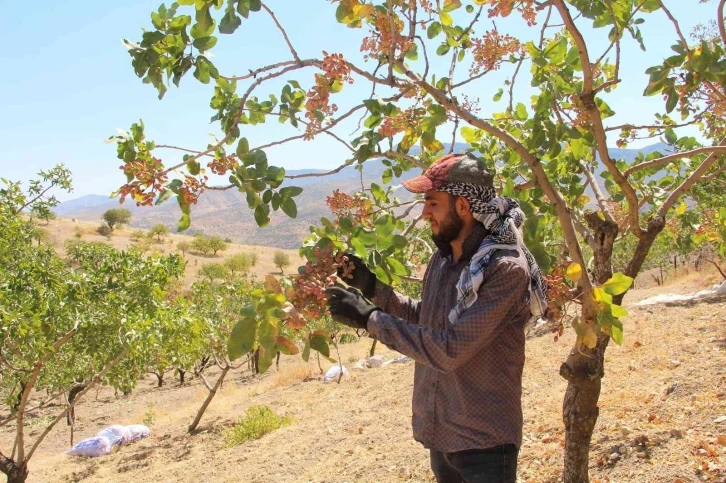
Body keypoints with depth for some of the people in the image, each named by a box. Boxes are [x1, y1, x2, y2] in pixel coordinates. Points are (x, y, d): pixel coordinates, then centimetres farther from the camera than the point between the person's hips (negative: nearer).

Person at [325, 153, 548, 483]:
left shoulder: (507, 269, -23)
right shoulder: (443, 258, 1)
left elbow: (450, 349, -28)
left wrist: (369, 319, -22)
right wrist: (372, 288, 3)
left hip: (484, 442, -7)